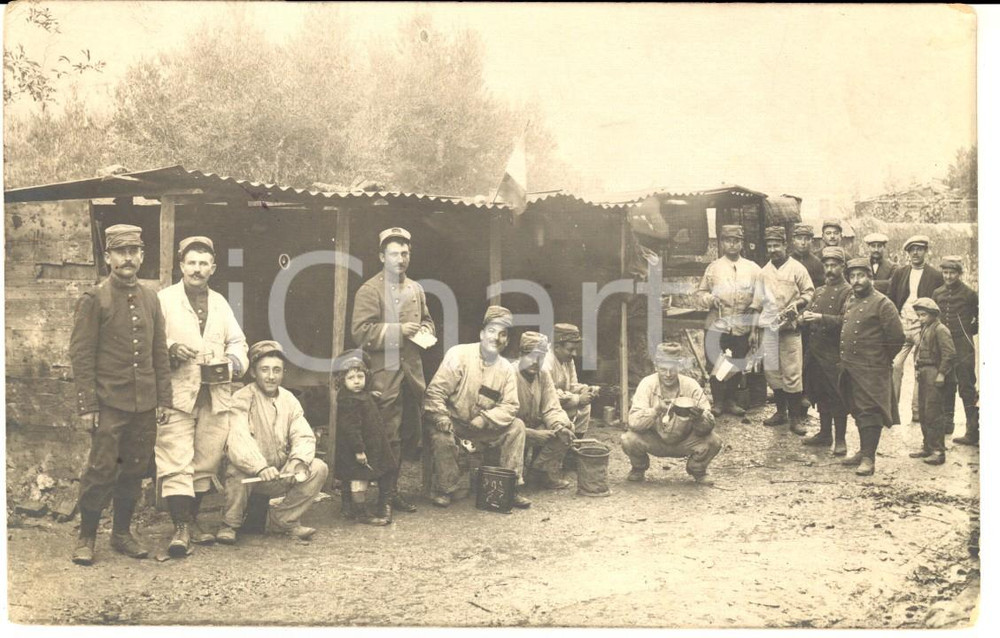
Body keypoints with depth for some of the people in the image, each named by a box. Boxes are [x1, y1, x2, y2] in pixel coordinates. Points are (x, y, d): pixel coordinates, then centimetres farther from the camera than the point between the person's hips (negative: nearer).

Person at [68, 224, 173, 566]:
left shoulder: (150, 299, 10)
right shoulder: (93, 300, -5)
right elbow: (80, 355, -7)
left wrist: (164, 398, 8)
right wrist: (87, 405, -12)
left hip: (145, 405, 5)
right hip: (109, 404, -5)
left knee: (134, 471, 10)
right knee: (100, 471, -3)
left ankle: (122, 533, 23)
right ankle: (86, 538, 12)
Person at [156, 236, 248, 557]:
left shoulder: (220, 303, 19)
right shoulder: (164, 299, 5)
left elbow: (237, 341, 18)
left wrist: (233, 363, -1)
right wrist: (170, 348, -19)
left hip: (216, 395, 5)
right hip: (177, 393, -4)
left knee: (207, 460, 8)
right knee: (176, 461, -11)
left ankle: (192, 519, 20)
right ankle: (180, 527, -10)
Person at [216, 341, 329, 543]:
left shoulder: (289, 401, 5)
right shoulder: (241, 399, -12)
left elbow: (304, 436, -3)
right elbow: (238, 441, -27)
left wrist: (298, 460, -26)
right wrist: (260, 468, -44)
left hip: (280, 477, 5)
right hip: (250, 474, -5)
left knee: (318, 469, -14)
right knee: (239, 471, -36)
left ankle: (282, 519, -1)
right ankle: (230, 524, -11)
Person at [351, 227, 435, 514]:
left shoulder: (416, 289, 15)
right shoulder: (369, 290, -5)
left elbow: (427, 320, 28)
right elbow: (360, 331, -13)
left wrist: (425, 330, 4)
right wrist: (397, 330, -18)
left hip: (412, 372, 7)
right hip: (384, 374, -7)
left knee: (408, 433, 11)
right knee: (388, 434, -5)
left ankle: (393, 489, 23)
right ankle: (386, 492, 5)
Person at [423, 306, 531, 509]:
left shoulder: (507, 368, 1)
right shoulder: (459, 354, -13)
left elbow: (510, 406, -6)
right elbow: (436, 391, -17)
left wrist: (482, 421, -22)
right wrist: (440, 417, -33)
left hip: (482, 429, 4)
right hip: (452, 423, -4)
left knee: (516, 426, -13)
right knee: (442, 437, -34)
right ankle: (444, 490, -10)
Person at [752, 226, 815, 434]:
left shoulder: (797, 268, -2)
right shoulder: (765, 271, 12)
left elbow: (809, 293, 0)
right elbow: (758, 302, 15)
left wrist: (797, 305, -18)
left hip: (789, 328, -5)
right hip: (768, 327, 5)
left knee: (792, 374, -4)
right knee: (772, 371, 9)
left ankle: (795, 417, 2)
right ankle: (780, 411, 21)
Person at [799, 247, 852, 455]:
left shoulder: (847, 292, -6)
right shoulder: (819, 291, 16)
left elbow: (846, 320, -17)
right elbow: (811, 312, 20)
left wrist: (820, 317, -25)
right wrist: (806, 316, -3)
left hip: (834, 354, -7)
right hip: (815, 350, 7)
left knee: (836, 397, -2)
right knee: (820, 395, 14)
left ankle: (840, 439, 6)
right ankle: (825, 433, 25)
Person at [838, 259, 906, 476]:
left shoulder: (882, 303, -11)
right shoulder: (850, 301, 13)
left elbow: (897, 337, -12)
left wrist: (882, 359, -1)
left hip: (871, 370, -8)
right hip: (850, 367, 8)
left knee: (869, 413, -7)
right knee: (858, 412, 15)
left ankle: (868, 459, -6)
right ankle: (863, 451, 25)